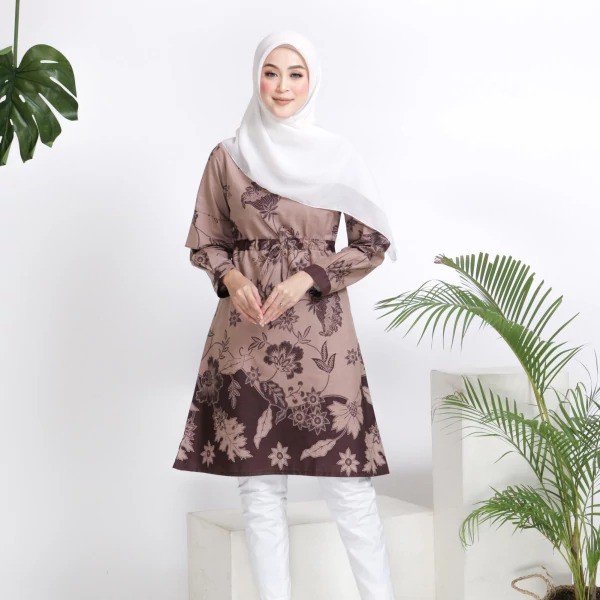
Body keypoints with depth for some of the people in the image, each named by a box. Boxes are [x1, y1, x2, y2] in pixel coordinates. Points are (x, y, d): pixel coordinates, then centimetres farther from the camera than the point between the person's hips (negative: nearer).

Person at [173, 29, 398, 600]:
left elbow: (372, 243, 4)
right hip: (246, 328, 2)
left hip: (320, 327, -1)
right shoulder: (227, 156, 6)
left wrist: (308, 278, -9)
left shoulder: (338, 155, 3)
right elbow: (204, 240, 12)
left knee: (346, 476, -3)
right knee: (258, 478, 4)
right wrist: (232, 279, -9)